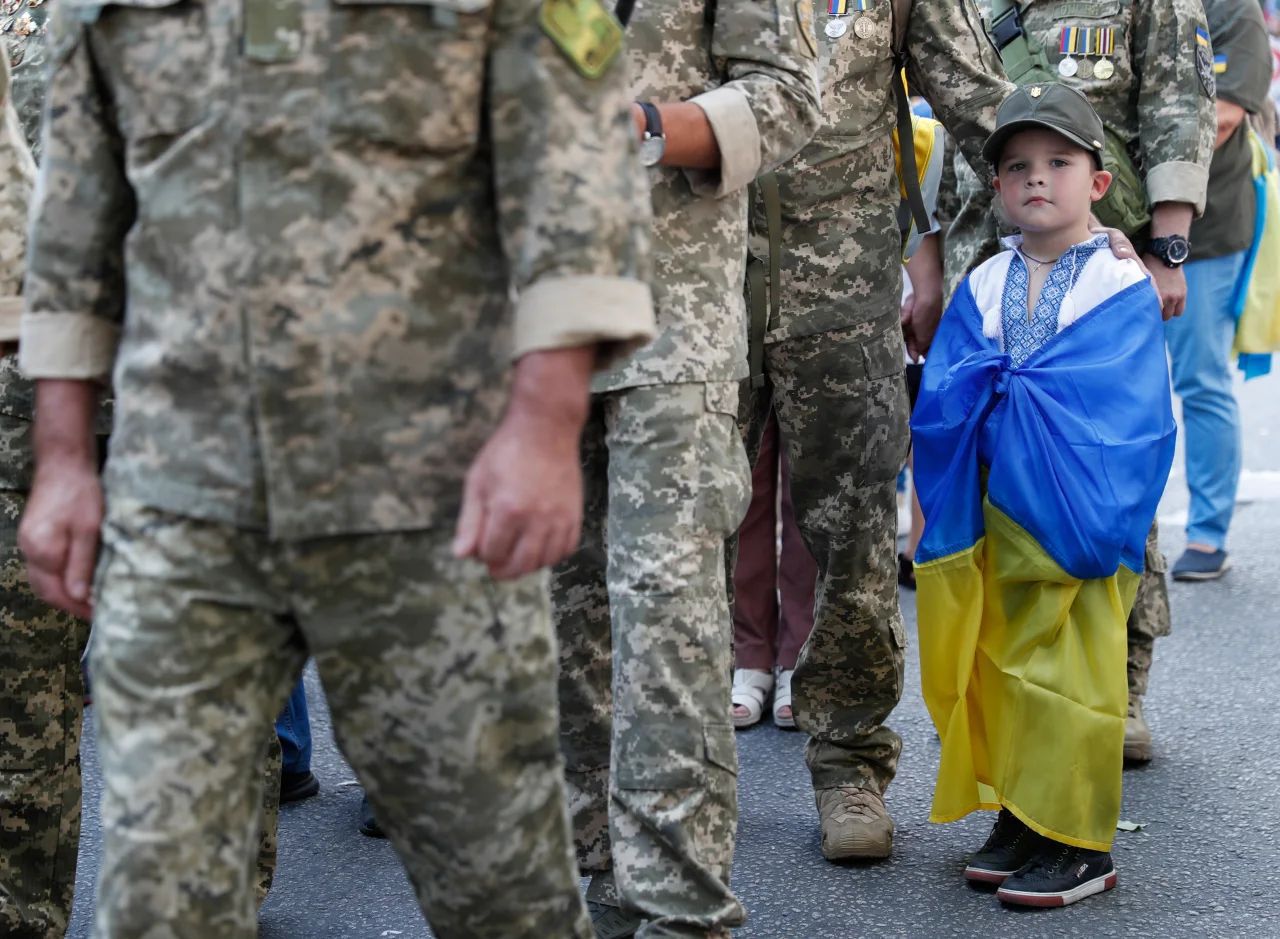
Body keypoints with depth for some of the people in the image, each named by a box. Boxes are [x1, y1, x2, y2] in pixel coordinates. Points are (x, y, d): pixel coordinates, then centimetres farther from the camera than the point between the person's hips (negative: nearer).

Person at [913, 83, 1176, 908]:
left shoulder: (1124, 288, -3)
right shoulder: (981, 289, 11)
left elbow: (1120, 406, -12)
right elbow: (939, 398, 4)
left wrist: (1004, 387, -12)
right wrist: (997, 387, -14)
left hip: (1076, 519, -5)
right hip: (991, 516, 5)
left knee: (1070, 674, -3)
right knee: (996, 668, 9)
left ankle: (1079, 844, 7)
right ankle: (1018, 818, 22)